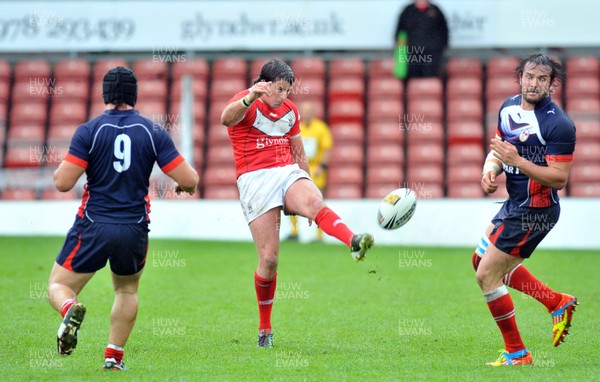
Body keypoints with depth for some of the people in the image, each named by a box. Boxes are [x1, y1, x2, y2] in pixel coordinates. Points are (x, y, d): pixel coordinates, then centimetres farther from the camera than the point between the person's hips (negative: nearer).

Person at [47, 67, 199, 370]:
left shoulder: (88, 131, -7)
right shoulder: (153, 132, -2)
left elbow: (63, 182, -13)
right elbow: (189, 179, -6)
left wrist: (61, 167, 10)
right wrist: (186, 185, 18)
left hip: (92, 228, -2)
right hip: (134, 230, 2)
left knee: (58, 286, 10)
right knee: (127, 290, 27)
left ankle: (70, 311, -25)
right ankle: (113, 357, 19)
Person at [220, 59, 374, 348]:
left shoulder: (290, 110, 17)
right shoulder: (245, 103, -3)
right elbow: (227, 118, -29)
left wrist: (307, 191, 29)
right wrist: (250, 98, -48)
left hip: (288, 173, 4)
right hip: (254, 180, -4)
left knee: (314, 202, -33)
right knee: (269, 259, -8)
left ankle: (354, 243, -62)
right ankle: (264, 329, 9)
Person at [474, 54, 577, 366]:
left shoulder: (558, 124, -21)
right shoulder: (509, 107, 3)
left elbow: (559, 179, -23)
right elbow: (498, 148, 17)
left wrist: (518, 161, -31)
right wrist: (489, 171, -5)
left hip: (535, 210, -10)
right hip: (515, 203, 10)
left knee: (486, 275, -6)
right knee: (482, 260, 24)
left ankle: (516, 354, 7)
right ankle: (558, 303, 28)